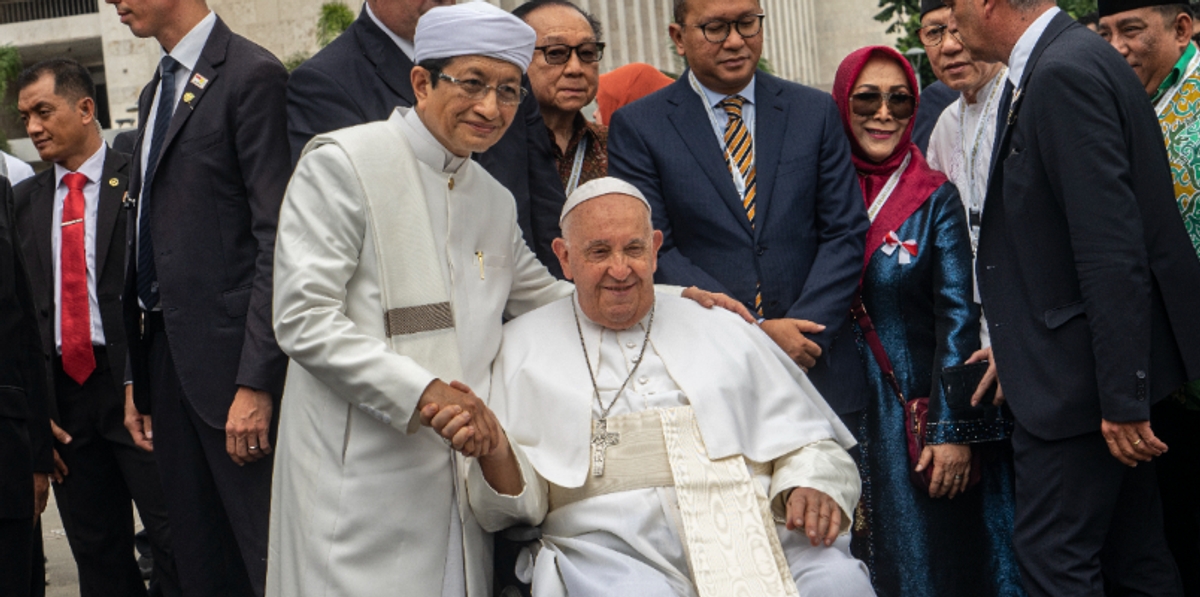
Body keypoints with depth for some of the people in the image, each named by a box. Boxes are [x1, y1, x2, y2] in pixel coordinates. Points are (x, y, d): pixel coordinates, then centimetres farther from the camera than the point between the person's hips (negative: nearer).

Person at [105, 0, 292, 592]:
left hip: (227, 356, -8)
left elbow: (277, 238, -16)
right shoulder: (155, 92, 18)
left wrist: (255, 381, -20)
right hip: (165, 351, 9)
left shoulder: (251, 75, -9)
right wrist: (137, 379, 16)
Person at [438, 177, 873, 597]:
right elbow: (519, 502, 11)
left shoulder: (723, 331, 22)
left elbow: (804, 442, 20)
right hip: (617, 552, -2)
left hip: (752, 535, 2)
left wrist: (812, 488, -2)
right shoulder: (523, 347, 16)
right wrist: (494, 452, -11)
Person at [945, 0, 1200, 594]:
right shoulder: (1066, 61, 12)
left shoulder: (1065, 72, -20)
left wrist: (1122, 397, -24)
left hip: (1083, 369, -10)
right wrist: (1020, 343, 21)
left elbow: (1113, 247, -25)